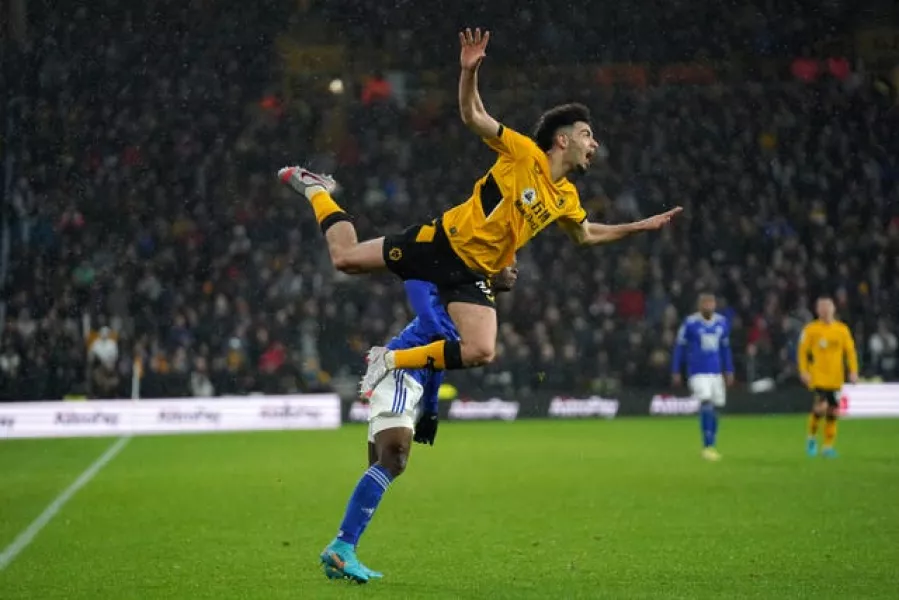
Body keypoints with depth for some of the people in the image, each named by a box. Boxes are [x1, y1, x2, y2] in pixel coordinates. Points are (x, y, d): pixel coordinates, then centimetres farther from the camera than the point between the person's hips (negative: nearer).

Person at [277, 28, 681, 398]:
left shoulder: (566, 198, 8)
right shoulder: (524, 154, -10)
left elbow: (587, 234, 28)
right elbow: (473, 117, -16)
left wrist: (640, 226, 21)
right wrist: (469, 72, -34)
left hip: (473, 274, 5)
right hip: (444, 242, -5)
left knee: (481, 352, -18)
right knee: (346, 258, -4)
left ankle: (392, 359, -1)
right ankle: (316, 189, 26)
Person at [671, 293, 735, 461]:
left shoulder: (722, 323, 6)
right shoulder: (690, 323, -7)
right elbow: (679, 347, 0)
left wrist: (729, 371, 16)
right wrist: (676, 372, 0)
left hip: (716, 372, 5)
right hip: (698, 372, -5)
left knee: (715, 407, 6)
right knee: (706, 403, -19)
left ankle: (712, 446, 18)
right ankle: (707, 446, -17)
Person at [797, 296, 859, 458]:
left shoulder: (842, 329, 6)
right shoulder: (811, 329, -2)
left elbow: (850, 351, 9)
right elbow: (803, 351, -2)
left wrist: (853, 371, -1)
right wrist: (804, 372, -10)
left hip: (836, 378, 4)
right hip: (818, 377, -3)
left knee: (833, 412, 4)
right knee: (821, 407, -19)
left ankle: (828, 446, 15)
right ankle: (812, 437, 6)